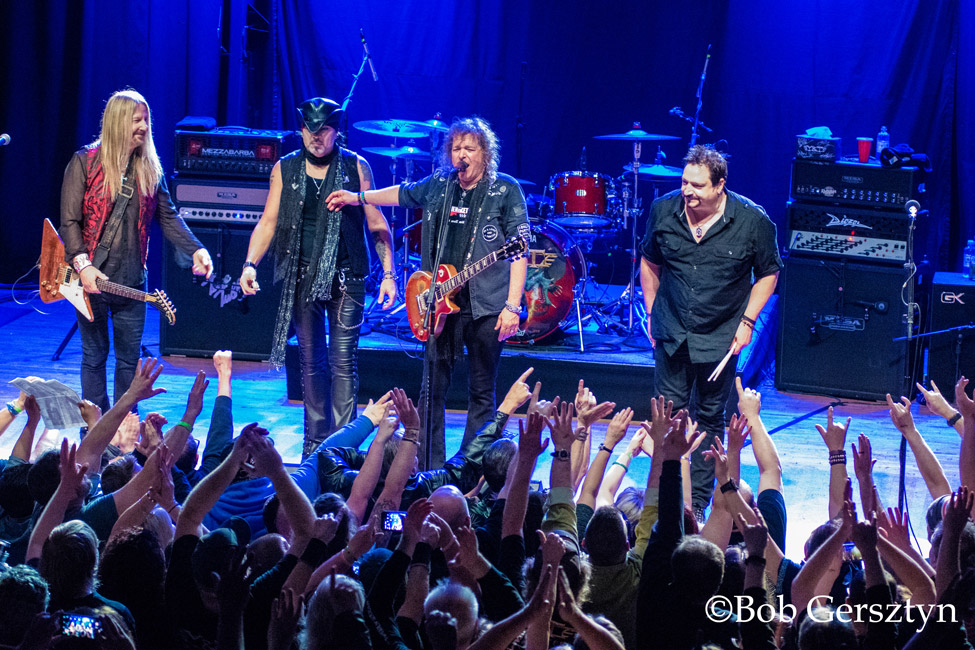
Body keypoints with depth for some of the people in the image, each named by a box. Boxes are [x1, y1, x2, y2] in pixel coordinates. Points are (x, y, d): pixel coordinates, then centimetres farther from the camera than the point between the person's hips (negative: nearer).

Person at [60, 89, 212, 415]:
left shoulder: (150, 168, 7)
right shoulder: (84, 162, -5)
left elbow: (167, 216, 9)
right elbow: (70, 221, -8)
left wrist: (195, 249, -6)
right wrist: (82, 265, -19)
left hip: (131, 279, 3)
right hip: (92, 277, -3)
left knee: (129, 358, 7)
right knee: (94, 355, 5)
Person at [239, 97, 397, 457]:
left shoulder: (356, 167, 1)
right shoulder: (285, 169, 5)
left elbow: (377, 224, 3)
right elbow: (269, 222, 5)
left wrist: (388, 273, -3)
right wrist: (250, 263, -10)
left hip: (345, 278, -2)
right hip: (302, 278, 2)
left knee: (343, 362, -6)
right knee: (311, 361, 8)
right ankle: (316, 443, 16)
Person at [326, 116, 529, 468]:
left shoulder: (505, 190, -5)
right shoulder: (438, 186, 9)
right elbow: (402, 194, 30)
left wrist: (512, 306, -16)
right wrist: (357, 198, 29)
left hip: (486, 307, -4)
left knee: (481, 393, 3)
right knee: (432, 389, 4)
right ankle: (430, 468, 13)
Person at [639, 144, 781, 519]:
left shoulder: (753, 221, -13)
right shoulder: (663, 211, -6)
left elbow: (768, 274, 0)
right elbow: (649, 262, 11)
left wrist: (747, 321, -7)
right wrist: (652, 314, 9)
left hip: (720, 339, -2)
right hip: (671, 333, 2)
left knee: (710, 419, 8)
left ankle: (698, 501, 18)